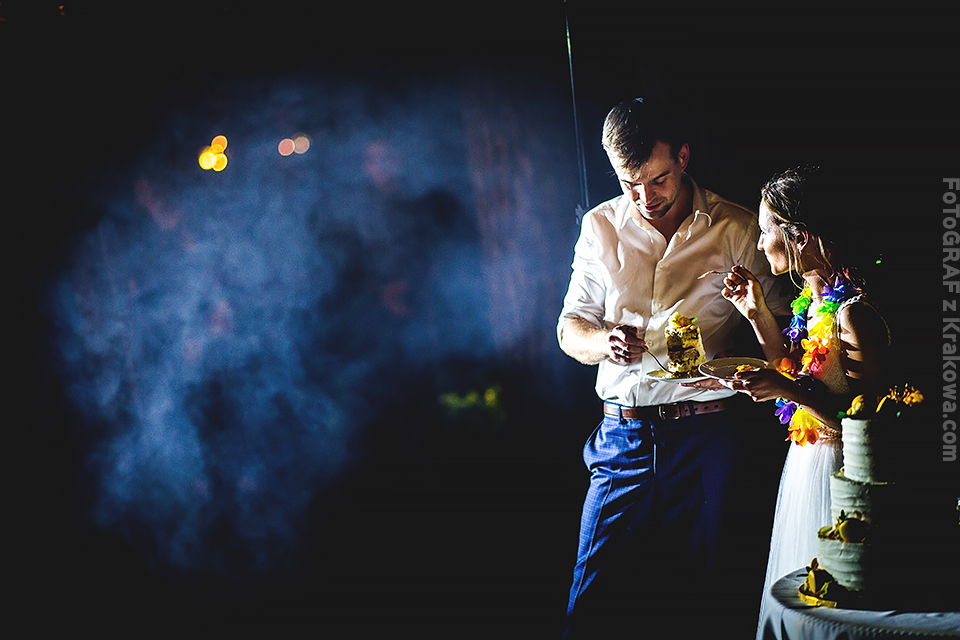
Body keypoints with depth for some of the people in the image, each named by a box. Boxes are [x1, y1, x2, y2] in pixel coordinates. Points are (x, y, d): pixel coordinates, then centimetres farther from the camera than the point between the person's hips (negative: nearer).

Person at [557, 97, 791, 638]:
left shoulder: (737, 230, 1)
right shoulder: (600, 228, 7)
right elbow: (570, 328, 10)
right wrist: (603, 341, -13)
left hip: (706, 434, -1)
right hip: (625, 431, 1)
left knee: (690, 584, 5)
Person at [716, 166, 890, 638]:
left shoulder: (854, 313, -22)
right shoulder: (812, 298, 6)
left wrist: (787, 389, -28)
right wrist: (757, 312, 9)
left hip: (836, 470, -9)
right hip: (805, 462, 9)